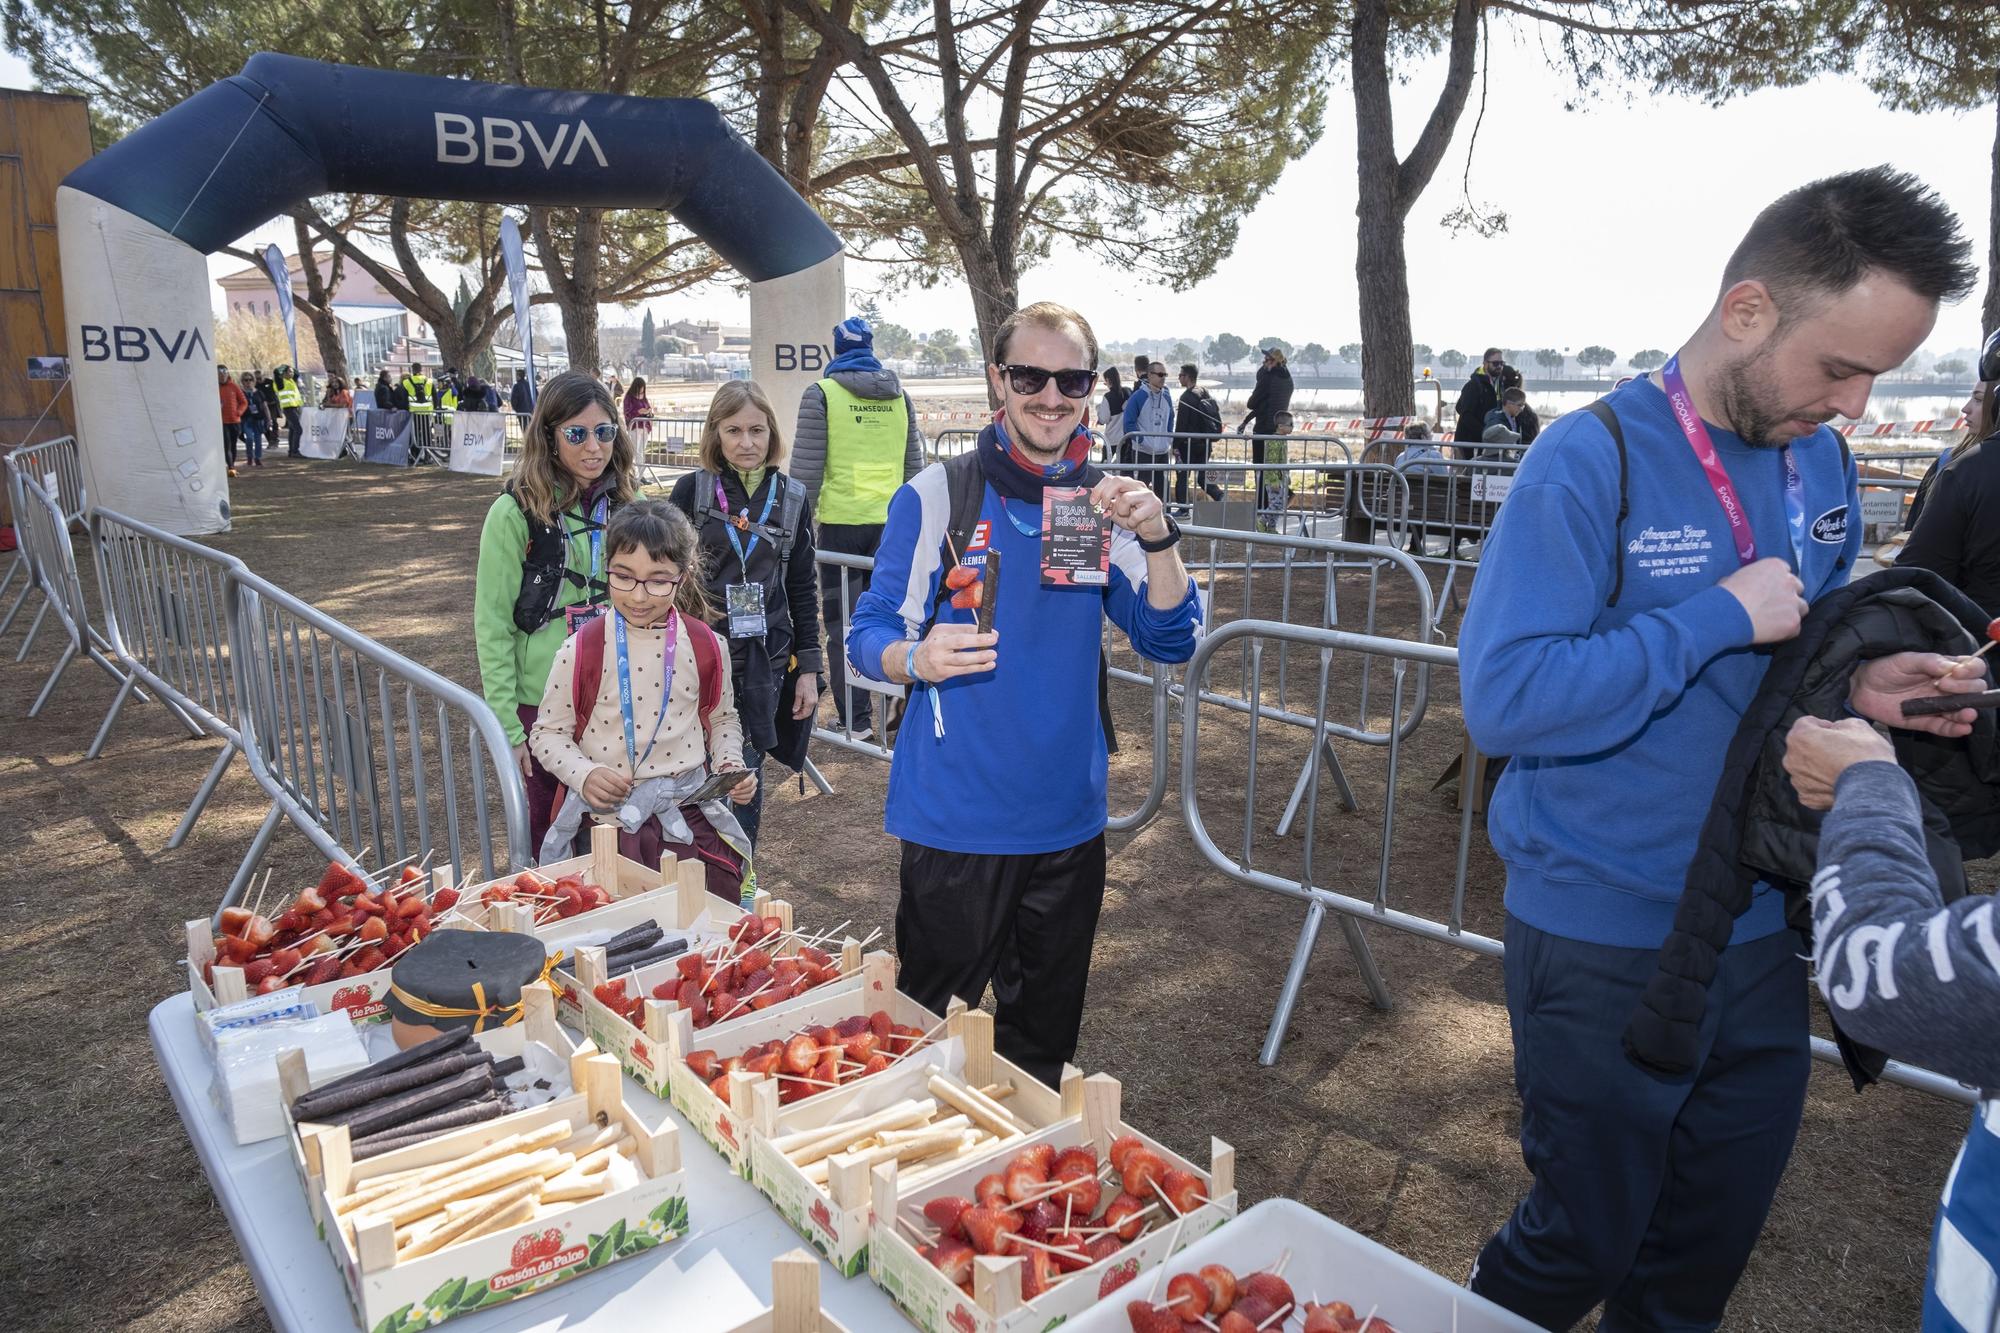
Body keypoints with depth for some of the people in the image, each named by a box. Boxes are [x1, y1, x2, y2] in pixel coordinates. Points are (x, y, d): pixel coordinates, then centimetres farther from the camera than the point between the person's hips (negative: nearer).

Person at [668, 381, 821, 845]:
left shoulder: (793, 498, 5)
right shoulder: (691, 489, 0)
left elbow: (803, 589, 7)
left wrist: (808, 668, 5)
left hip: (764, 659, 1)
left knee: (745, 775, 6)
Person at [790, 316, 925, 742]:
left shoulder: (821, 395, -3)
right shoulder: (899, 396, 11)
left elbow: (806, 468, -6)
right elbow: (914, 463, 16)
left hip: (841, 521, -4)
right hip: (891, 522, 4)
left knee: (843, 622, 4)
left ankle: (855, 718, 5)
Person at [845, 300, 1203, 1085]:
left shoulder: (1107, 504, 3)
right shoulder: (936, 496, -7)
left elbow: (1170, 642, -4)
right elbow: (869, 637, -6)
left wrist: (1158, 539, -21)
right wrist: (916, 659, -28)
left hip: (1067, 821, 4)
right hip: (954, 821, -3)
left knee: (1042, 1040, 20)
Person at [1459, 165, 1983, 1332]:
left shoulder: (1823, 465, 4)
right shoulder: (1594, 462, -18)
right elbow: (1505, 698, -25)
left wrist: (1854, 683, -5)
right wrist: (1718, 618, -24)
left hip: (1762, 927, 6)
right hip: (1608, 939, -6)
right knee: (1585, 1238, 12)